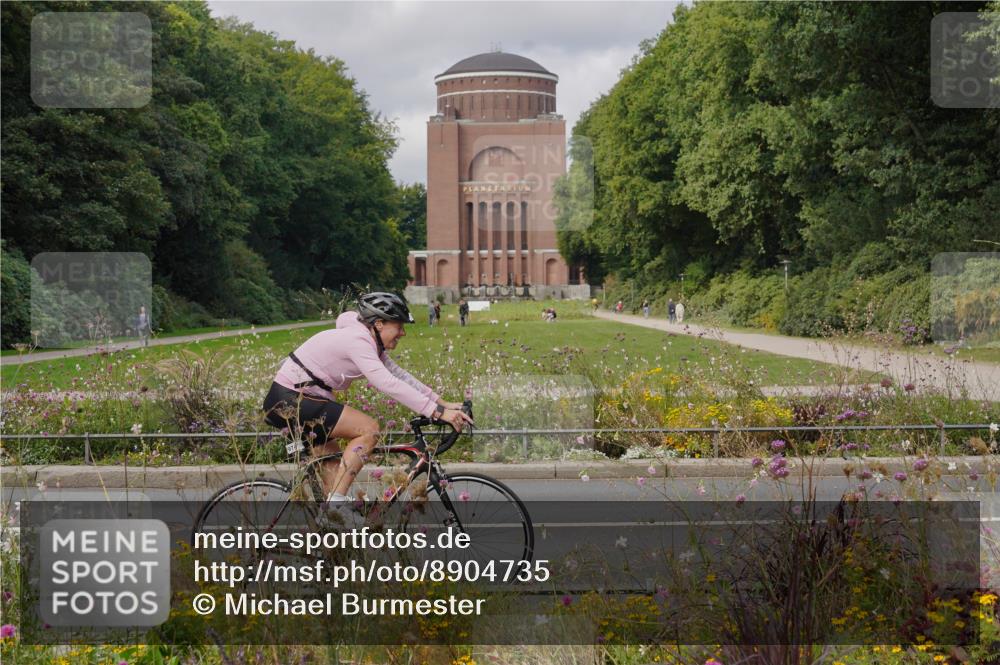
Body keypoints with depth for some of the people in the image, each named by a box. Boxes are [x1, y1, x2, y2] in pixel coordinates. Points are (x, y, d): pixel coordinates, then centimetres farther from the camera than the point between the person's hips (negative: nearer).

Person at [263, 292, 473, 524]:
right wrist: (437, 412, -35)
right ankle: (337, 502, -16)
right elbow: (388, 384, -32)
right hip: (290, 399, -10)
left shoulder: (369, 343, 10)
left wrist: (442, 403, 1)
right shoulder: (358, 341, -21)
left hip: (289, 400, 10)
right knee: (369, 429, -16)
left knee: (335, 467, 13)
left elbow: (399, 375, 10)